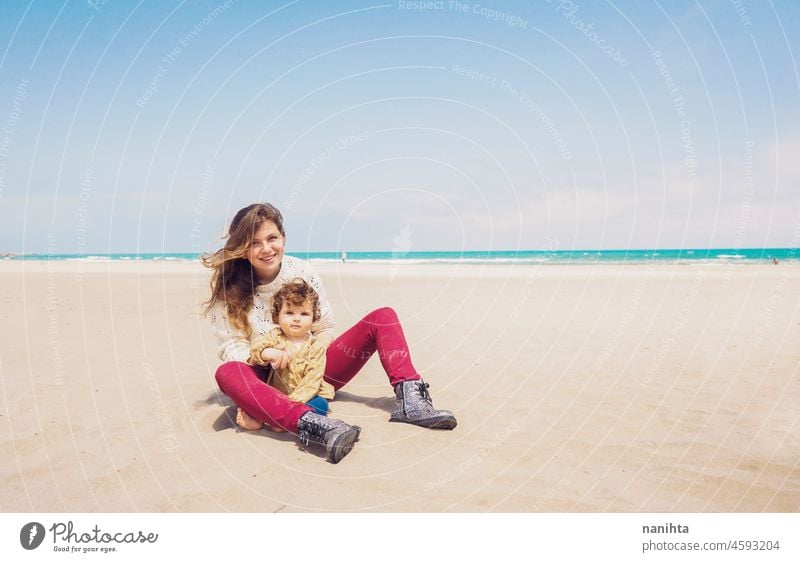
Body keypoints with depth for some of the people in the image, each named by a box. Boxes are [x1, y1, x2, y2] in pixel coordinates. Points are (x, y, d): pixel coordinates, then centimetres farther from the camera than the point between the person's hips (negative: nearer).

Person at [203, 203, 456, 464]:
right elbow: (231, 346, -8)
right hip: (272, 382, -2)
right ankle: (314, 425, -54)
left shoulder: (304, 272, -2)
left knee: (383, 317, -11)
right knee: (228, 374, -37)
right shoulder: (228, 290, -6)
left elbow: (325, 329, 4)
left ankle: (409, 400, -30)